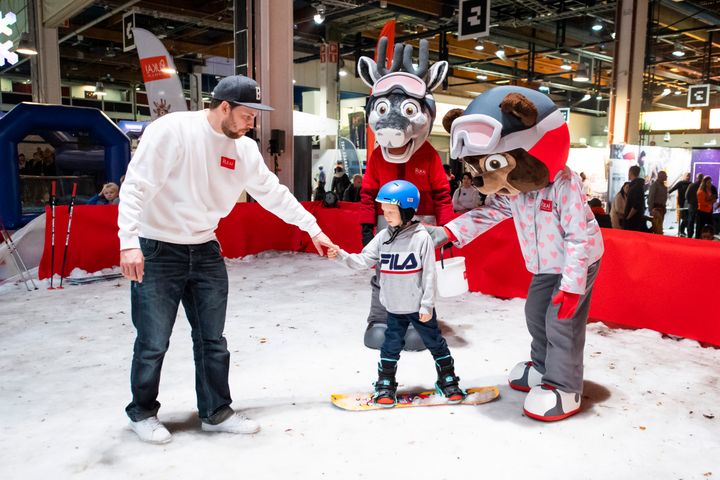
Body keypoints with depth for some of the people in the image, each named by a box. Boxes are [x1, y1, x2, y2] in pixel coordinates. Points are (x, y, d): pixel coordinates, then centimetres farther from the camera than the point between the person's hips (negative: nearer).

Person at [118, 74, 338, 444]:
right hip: (157, 251, -6)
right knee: (153, 342, 4)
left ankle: (216, 412, 27)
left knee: (212, 340, 11)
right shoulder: (172, 130, -16)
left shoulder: (244, 149, 3)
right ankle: (143, 412, 28)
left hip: (205, 251, 6)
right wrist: (129, 242, -28)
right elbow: (136, 186, -20)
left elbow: (273, 192, 11)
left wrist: (312, 228, 12)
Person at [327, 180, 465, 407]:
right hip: (394, 308, 3)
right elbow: (363, 261, 0)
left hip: (419, 307, -3)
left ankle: (448, 381, 29)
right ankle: (385, 385, 24)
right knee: (391, 347, 10)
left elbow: (429, 274, -12)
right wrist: (341, 255, -15)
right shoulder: (383, 237, -1)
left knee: (435, 343, 11)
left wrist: (427, 305, -12)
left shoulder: (421, 237, -14)